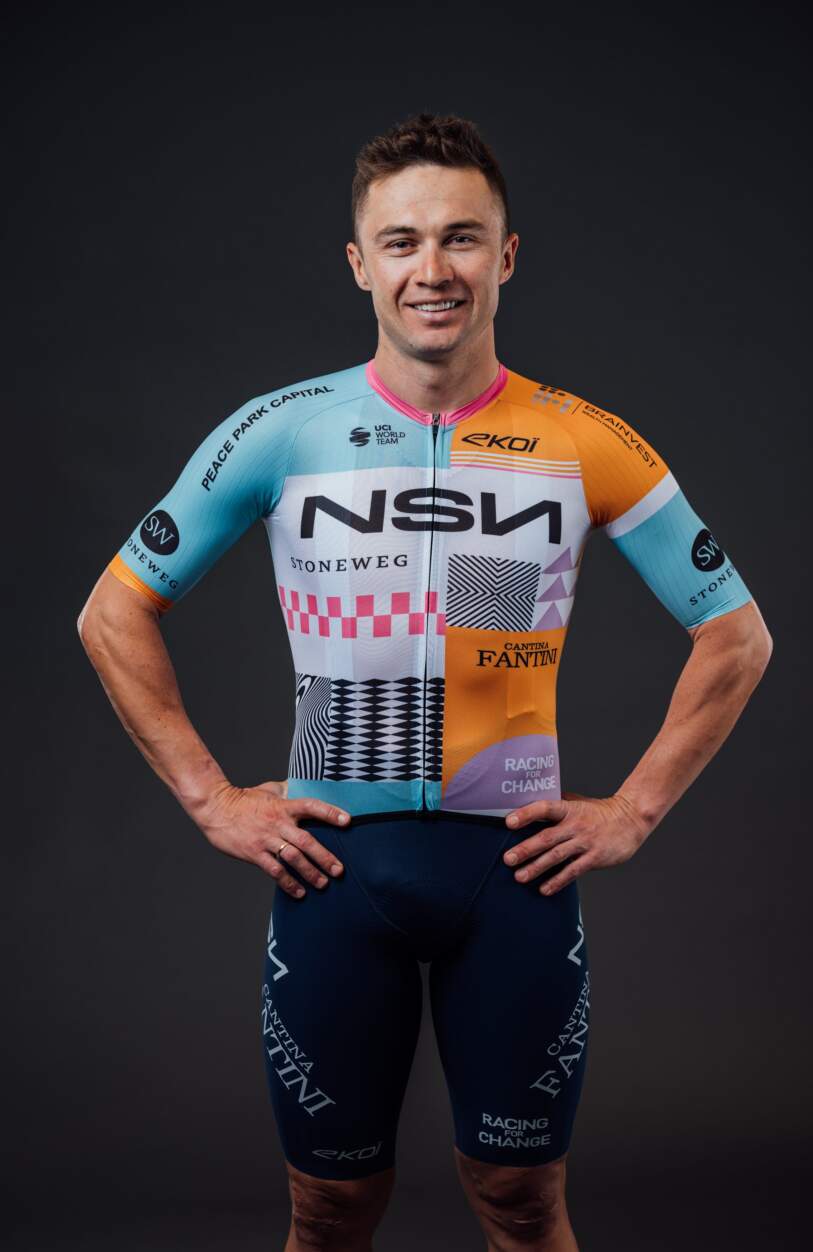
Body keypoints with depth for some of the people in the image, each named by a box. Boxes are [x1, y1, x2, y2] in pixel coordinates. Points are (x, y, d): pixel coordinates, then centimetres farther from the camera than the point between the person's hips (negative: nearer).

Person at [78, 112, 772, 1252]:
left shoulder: (587, 446, -1)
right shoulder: (283, 432, -1)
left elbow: (737, 636, 8)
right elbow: (115, 615, 6)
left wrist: (636, 811, 0)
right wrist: (210, 799, 0)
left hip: (518, 864, 0)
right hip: (334, 862, 0)